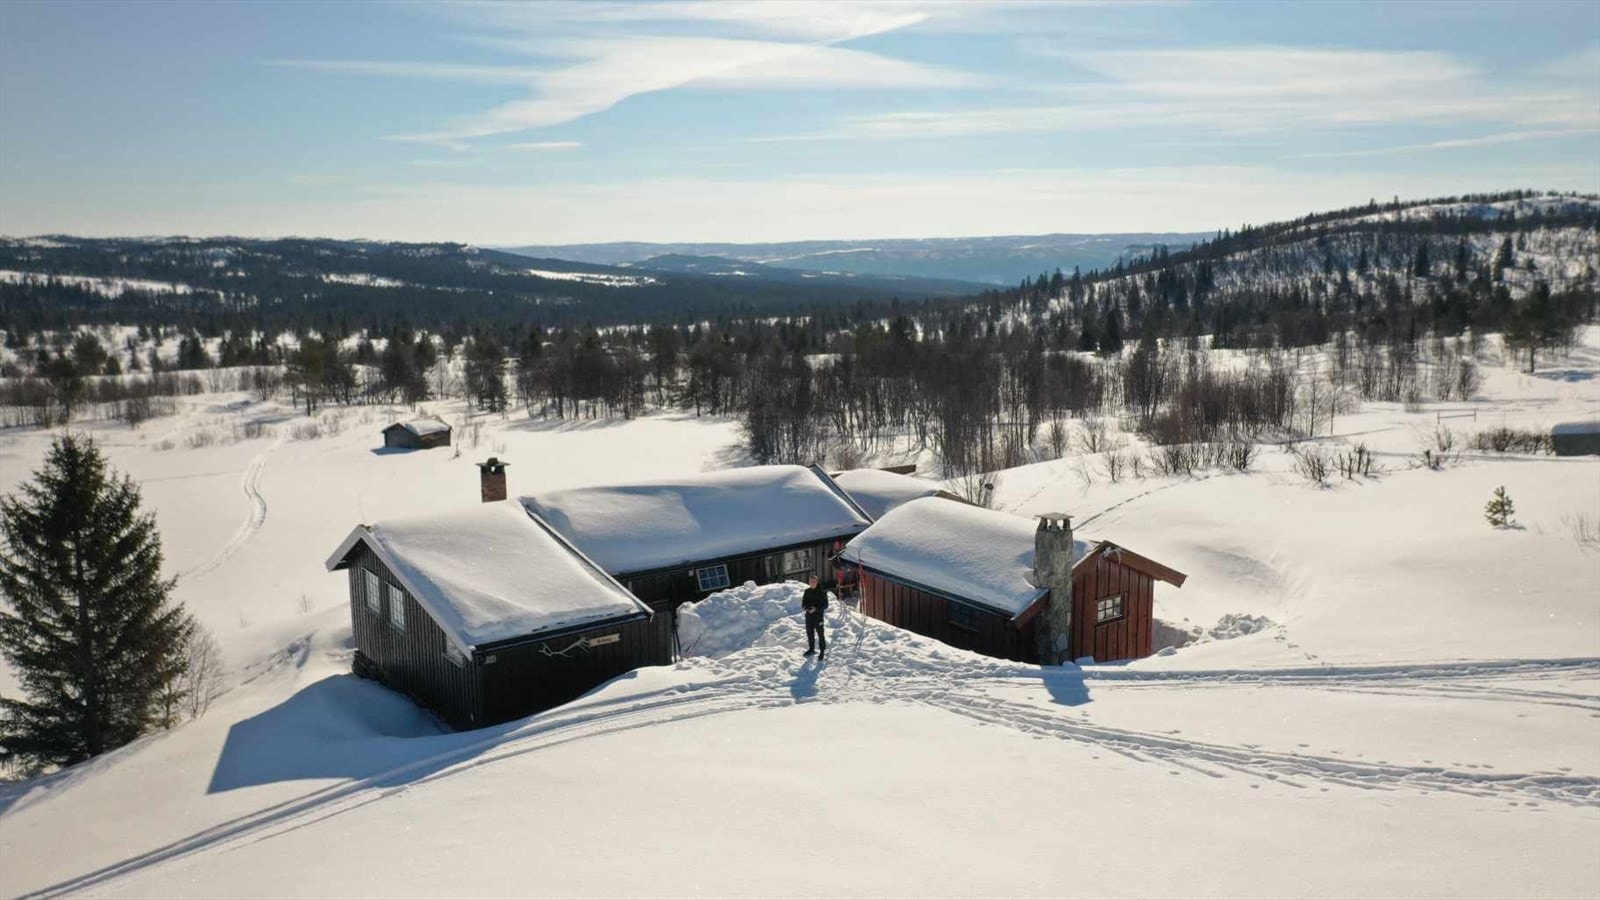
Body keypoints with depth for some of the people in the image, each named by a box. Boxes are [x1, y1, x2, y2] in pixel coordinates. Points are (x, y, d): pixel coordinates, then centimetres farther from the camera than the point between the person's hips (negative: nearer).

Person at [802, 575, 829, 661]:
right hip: (808, 615, 5)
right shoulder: (807, 591, 7)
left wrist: (816, 609, -20)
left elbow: (825, 605, -7)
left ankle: (822, 652, 5)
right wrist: (806, 607, -7)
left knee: (820, 634, -3)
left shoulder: (821, 592, -8)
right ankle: (811, 649, 30)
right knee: (809, 633, 14)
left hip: (818, 616, -5)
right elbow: (804, 602, 15)